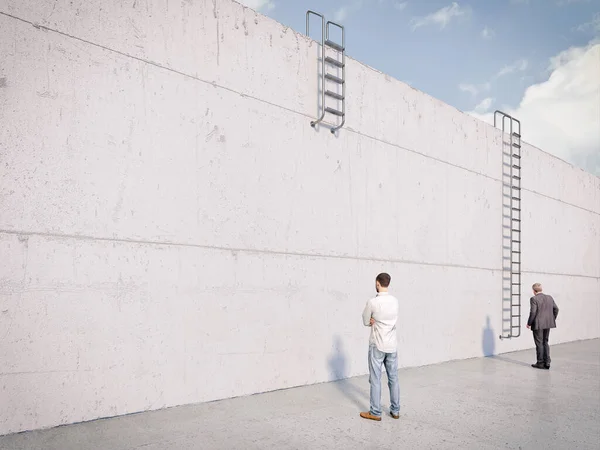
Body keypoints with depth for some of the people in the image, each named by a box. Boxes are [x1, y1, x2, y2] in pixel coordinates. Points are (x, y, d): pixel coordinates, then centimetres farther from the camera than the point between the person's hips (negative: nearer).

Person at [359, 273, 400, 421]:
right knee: (393, 378, 13)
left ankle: (375, 413, 9)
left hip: (377, 346, -5)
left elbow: (366, 322, -4)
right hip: (392, 346, 5)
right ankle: (395, 410, 20)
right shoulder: (395, 301, 2)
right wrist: (376, 321, -2)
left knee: (375, 380, 3)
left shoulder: (372, 302, -16)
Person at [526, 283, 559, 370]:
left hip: (538, 325, -6)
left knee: (539, 344, 4)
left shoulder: (534, 299, -13)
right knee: (545, 342, 17)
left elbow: (533, 312, -18)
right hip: (548, 324, 6)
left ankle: (540, 363, 10)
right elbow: (556, 309, 9)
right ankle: (547, 362, 15)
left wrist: (529, 323, -9)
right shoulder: (549, 298, 7)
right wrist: (552, 320, 19)